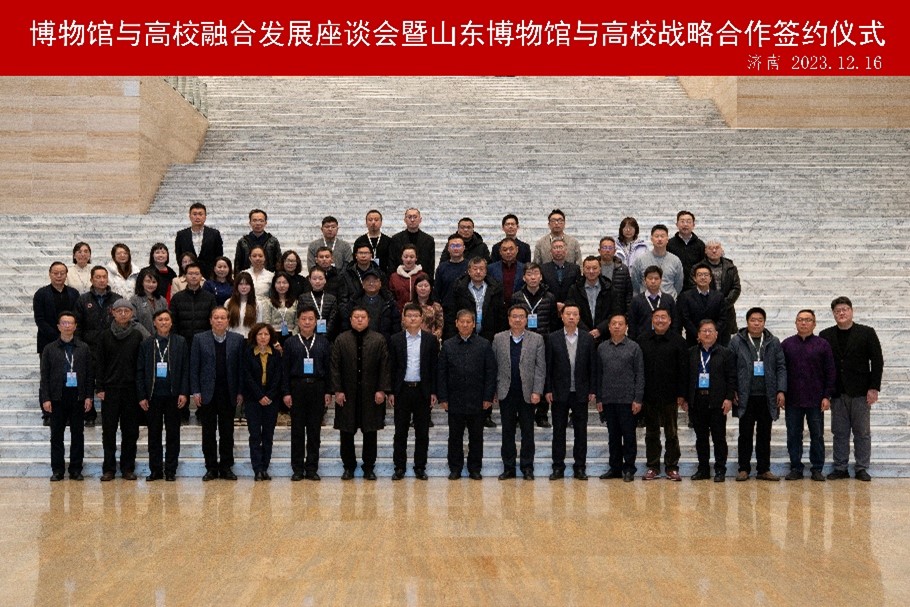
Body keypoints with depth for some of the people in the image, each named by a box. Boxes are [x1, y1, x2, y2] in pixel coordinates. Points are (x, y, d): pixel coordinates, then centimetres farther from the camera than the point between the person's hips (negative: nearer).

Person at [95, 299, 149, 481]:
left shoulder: (138, 335, 3)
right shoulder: (105, 336, 4)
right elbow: (99, 363, 4)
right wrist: (99, 387, -3)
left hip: (132, 389, 0)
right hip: (110, 389, 0)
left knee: (131, 431, 4)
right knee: (109, 431, 2)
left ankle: (128, 468, 12)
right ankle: (109, 468, 9)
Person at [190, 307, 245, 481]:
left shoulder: (237, 340, 4)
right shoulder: (199, 339, 3)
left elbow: (241, 367, 3)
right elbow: (194, 367, 2)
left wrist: (240, 392, -2)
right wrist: (195, 392, -5)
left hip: (228, 394, 0)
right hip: (207, 393, 0)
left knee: (227, 432, 5)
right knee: (209, 432, 5)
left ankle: (226, 467, 14)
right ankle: (211, 468, 13)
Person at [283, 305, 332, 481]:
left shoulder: (323, 343, 7)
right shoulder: (290, 343, 5)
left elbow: (328, 368, 6)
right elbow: (286, 369, 3)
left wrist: (328, 392, 1)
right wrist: (286, 392, -3)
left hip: (317, 387, 1)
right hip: (297, 387, 0)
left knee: (314, 429, 4)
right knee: (297, 429, 3)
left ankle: (312, 468, 10)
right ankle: (297, 468, 9)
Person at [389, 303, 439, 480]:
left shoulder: (431, 340, 2)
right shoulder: (395, 340, 3)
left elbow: (434, 367, 3)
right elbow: (391, 367, 3)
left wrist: (433, 392, -2)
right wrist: (390, 392, -2)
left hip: (423, 391, 0)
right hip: (402, 390, 0)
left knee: (422, 432, 5)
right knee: (400, 432, 5)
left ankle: (420, 467, 14)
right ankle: (399, 467, 12)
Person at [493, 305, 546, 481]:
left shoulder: (537, 339, 1)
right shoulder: (498, 339, 5)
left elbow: (540, 367, -2)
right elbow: (494, 366, 4)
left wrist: (537, 392, -9)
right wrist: (493, 390, -1)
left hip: (527, 394, -1)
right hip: (506, 393, 1)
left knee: (528, 432, 5)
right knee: (507, 431, 6)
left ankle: (527, 467, 13)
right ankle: (508, 467, 14)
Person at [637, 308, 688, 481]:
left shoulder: (678, 341, -2)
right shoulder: (642, 340, 3)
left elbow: (683, 369, -2)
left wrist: (681, 394, -7)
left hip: (670, 395, -2)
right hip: (649, 395, 2)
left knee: (672, 433, 5)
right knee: (651, 433, 9)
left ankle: (672, 467, 12)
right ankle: (653, 467, 16)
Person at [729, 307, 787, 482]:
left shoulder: (773, 342, 7)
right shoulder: (736, 341, 1)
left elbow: (781, 367, 6)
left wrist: (781, 391, -3)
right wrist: (732, 392, -6)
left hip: (767, 397, 2)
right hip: (746, 397, -2)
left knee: (764, 435, 8)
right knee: (745, 434, 4)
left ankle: (764, 469, 15)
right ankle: (744, 469, 11)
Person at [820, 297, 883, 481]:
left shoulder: (866, 333, 1)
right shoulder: (826, 335, 6)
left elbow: (877, 361, -1)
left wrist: (874, 388, -8)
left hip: (860, 392, -2)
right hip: (837, 392, 2)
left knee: (862, 432, 3)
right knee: (839, 432, 6)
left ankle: (861, 468, 10)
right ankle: (840, 468, 12)